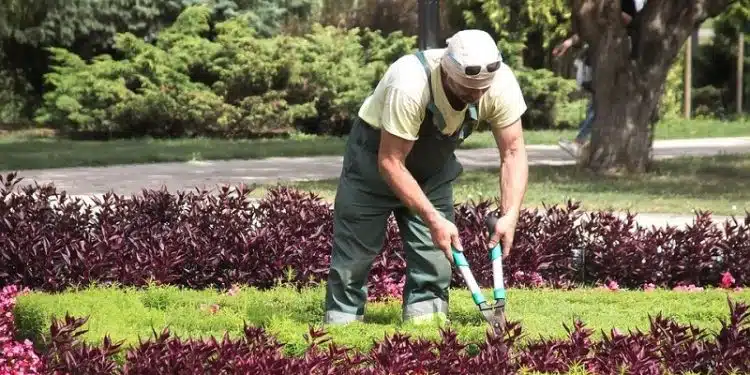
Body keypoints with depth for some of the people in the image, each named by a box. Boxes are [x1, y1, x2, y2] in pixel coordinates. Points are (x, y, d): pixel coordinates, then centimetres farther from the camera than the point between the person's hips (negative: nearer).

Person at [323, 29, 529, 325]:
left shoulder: (501, 84, -27)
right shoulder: (409, 86, -41)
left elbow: (513, 152, -18)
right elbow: (390, 162, -34)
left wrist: (510, 216, -30)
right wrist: (433, 219, -37)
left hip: (434, 162, 4)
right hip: (376, 152, -4)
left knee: (435, 250, -4)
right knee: (355, 248, 0)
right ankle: (341, 320, 15)